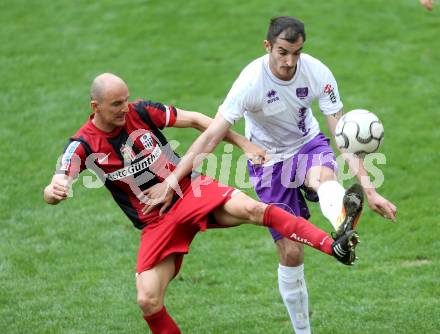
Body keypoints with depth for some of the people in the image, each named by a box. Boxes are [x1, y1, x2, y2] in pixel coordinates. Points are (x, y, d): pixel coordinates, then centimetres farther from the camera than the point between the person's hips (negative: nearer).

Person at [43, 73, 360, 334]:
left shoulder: (141, 111, -6)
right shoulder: (83, 145, -10)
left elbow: (195, 119, 3)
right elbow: (54, 189, -21)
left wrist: (242, 142, -1)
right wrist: (54, 192, -47)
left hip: (191, 190, 0)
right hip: (156, 223, 0)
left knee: (251, 208, -28)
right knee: (148, 301, -14)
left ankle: (334, 246, -36)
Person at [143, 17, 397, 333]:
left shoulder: (317, 73, -20)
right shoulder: (251, 81, -26)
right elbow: (211, 136, -26)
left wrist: (369, 188, -25)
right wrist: (172, 180, -31)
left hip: (308, 144, 1)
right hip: (268, 160, -1)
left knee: (323, 174, -38)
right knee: (291, 252, -5)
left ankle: (343, 220, -74)